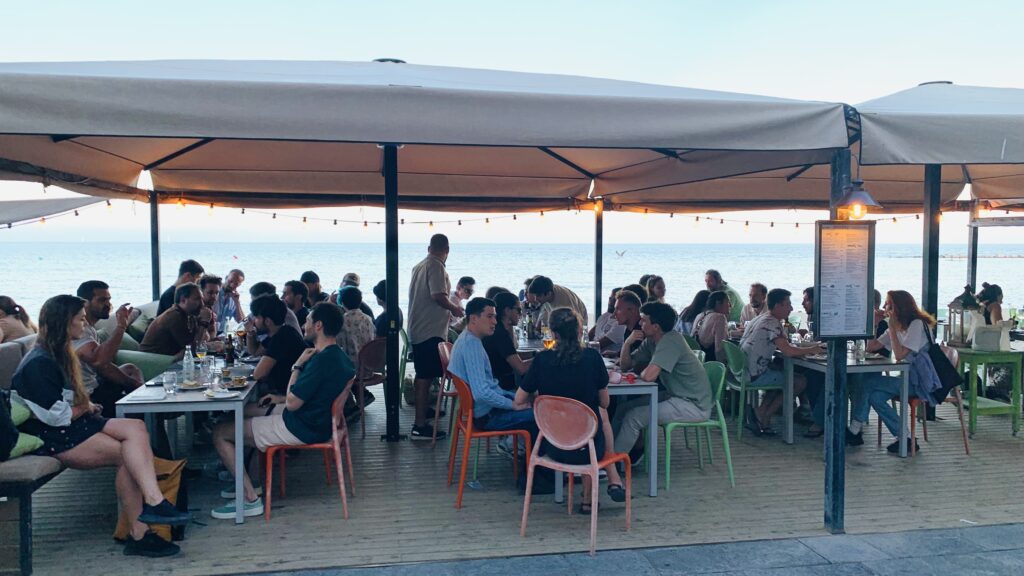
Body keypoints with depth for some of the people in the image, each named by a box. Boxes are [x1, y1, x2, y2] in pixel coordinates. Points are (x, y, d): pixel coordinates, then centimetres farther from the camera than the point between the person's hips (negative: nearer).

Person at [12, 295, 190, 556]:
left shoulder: (61, 354, 18)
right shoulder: (39, 364, -13)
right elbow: (58, 416, -17)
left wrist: (85, 405, 0)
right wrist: (85, 407, 0)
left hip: (72, 425, 9)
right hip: (50, 437, -8)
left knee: (135, 428, -19)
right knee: (128, 454, -23)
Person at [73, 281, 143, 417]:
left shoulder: (89, 327, 10)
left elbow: (103, 365, 14)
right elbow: (99, 360, -38)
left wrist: (134, 383, 8)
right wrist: (120, 325, -32)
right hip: (86, 397, -11)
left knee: (131, 369, 25)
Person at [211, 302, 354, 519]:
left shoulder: (322, 360, -27)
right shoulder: (338, 356, 5)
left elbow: (292, 403, -23)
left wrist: (297, 366, -14)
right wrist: (280, 398, 10)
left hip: (302, 429, -10)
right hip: (317, 421, 10)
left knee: (220, 433, -3)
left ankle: (250, 499, -3)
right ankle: (249, 481, 26)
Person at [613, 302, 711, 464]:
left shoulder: (670, 341, -23)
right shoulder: (651, 341, 6)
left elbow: (648, 376, -32)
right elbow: (625, 365, 11)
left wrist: (640, 371, -8)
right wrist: (627, 343, -7)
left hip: (694, 405, -9)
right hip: (676, 396, 10)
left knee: (633, 417, -15)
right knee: (623, 407, 5)